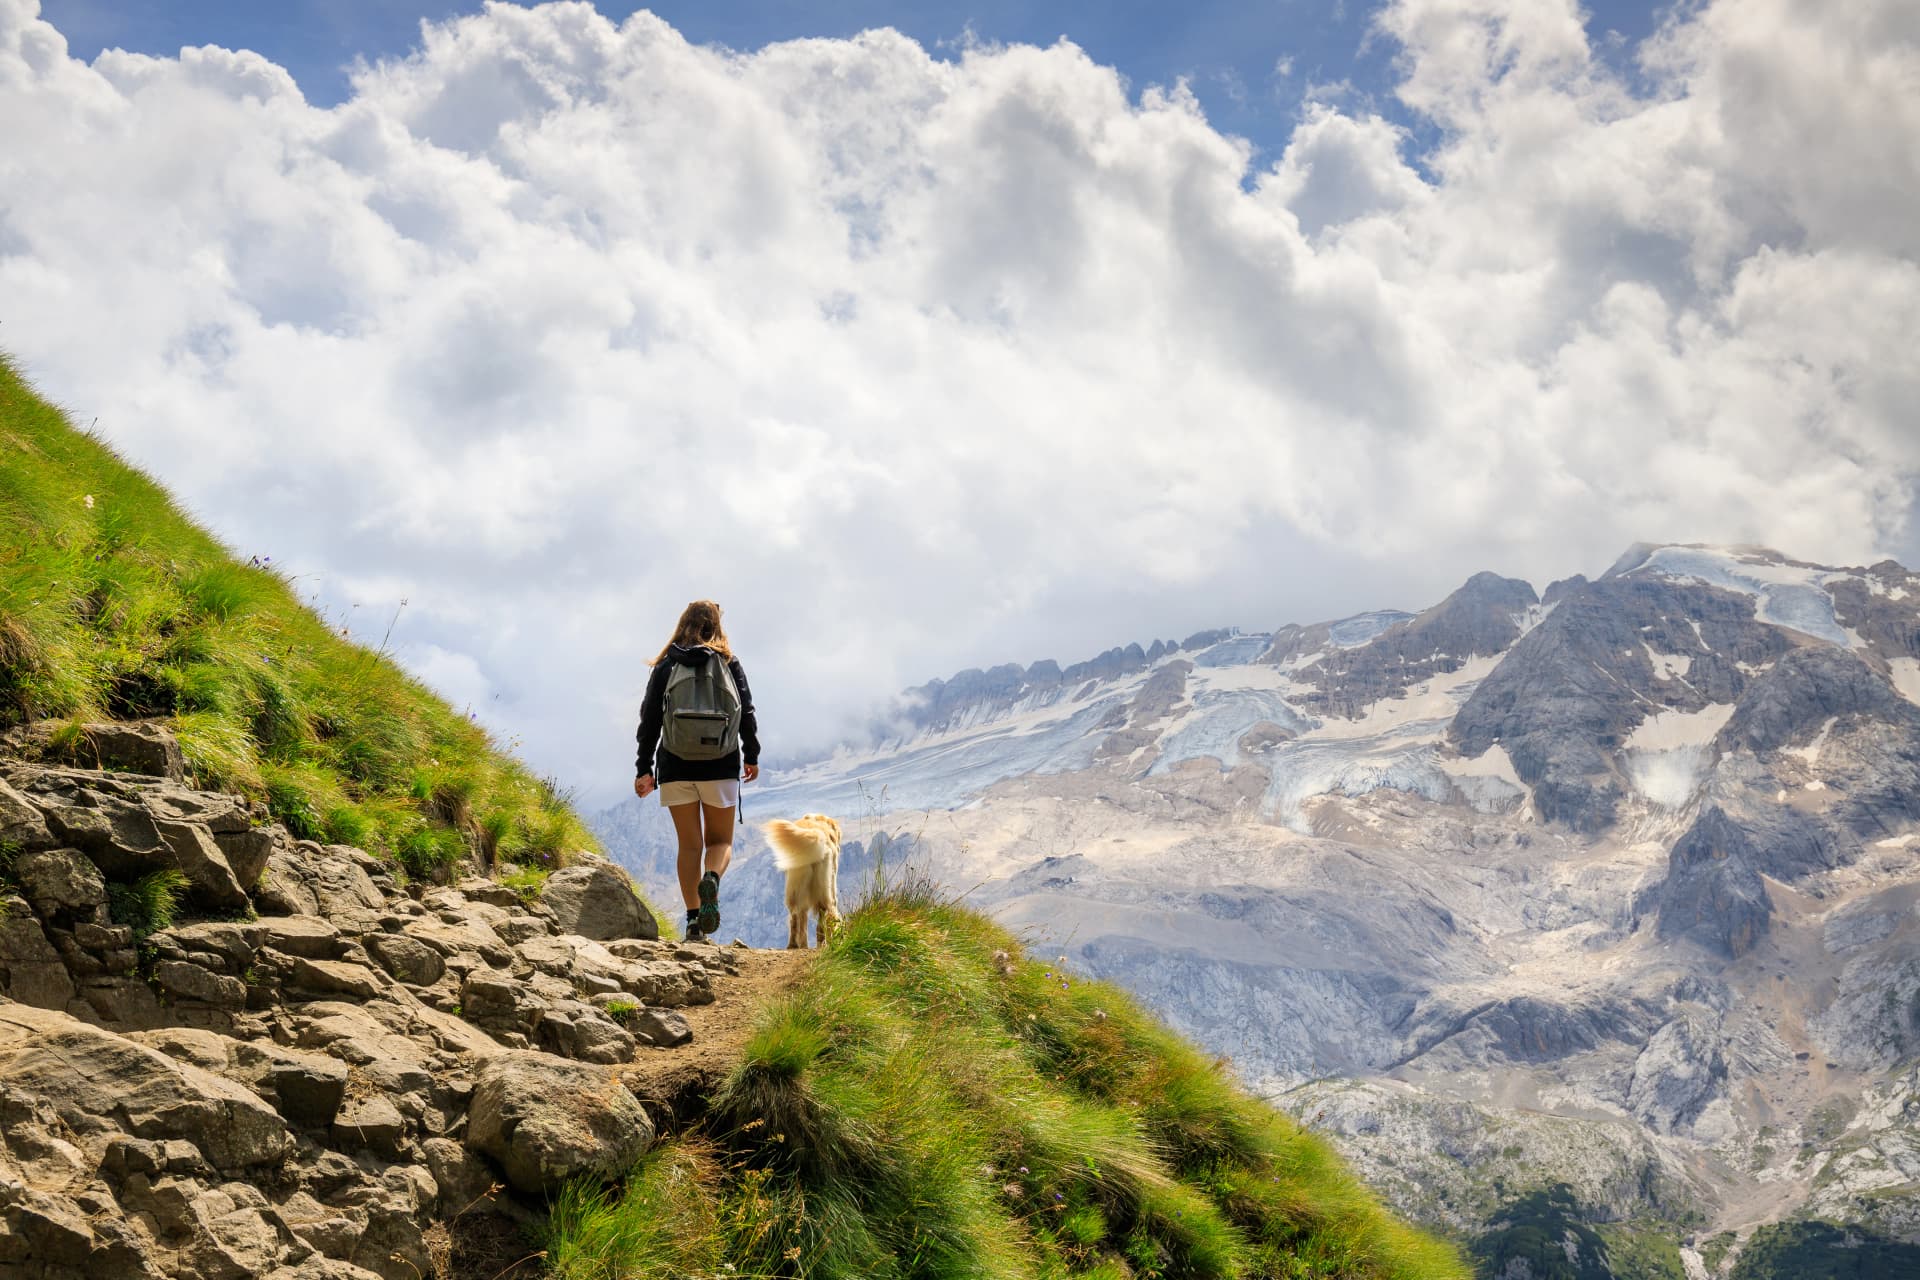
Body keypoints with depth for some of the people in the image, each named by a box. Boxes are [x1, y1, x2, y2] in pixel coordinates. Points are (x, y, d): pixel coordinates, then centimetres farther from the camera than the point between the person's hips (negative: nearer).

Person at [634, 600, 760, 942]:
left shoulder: (666, 666, 2)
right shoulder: (729, 664, 2)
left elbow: (649, 719, 0)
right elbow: (747, 713, 4)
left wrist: (644, 768, 6)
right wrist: (752, 756, 18)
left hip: (676, 769, 1)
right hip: (720, 768, -1)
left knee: (689, 844, 9)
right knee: (720, 840, 11)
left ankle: (694, 919, 1)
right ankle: (711, 879, -22)